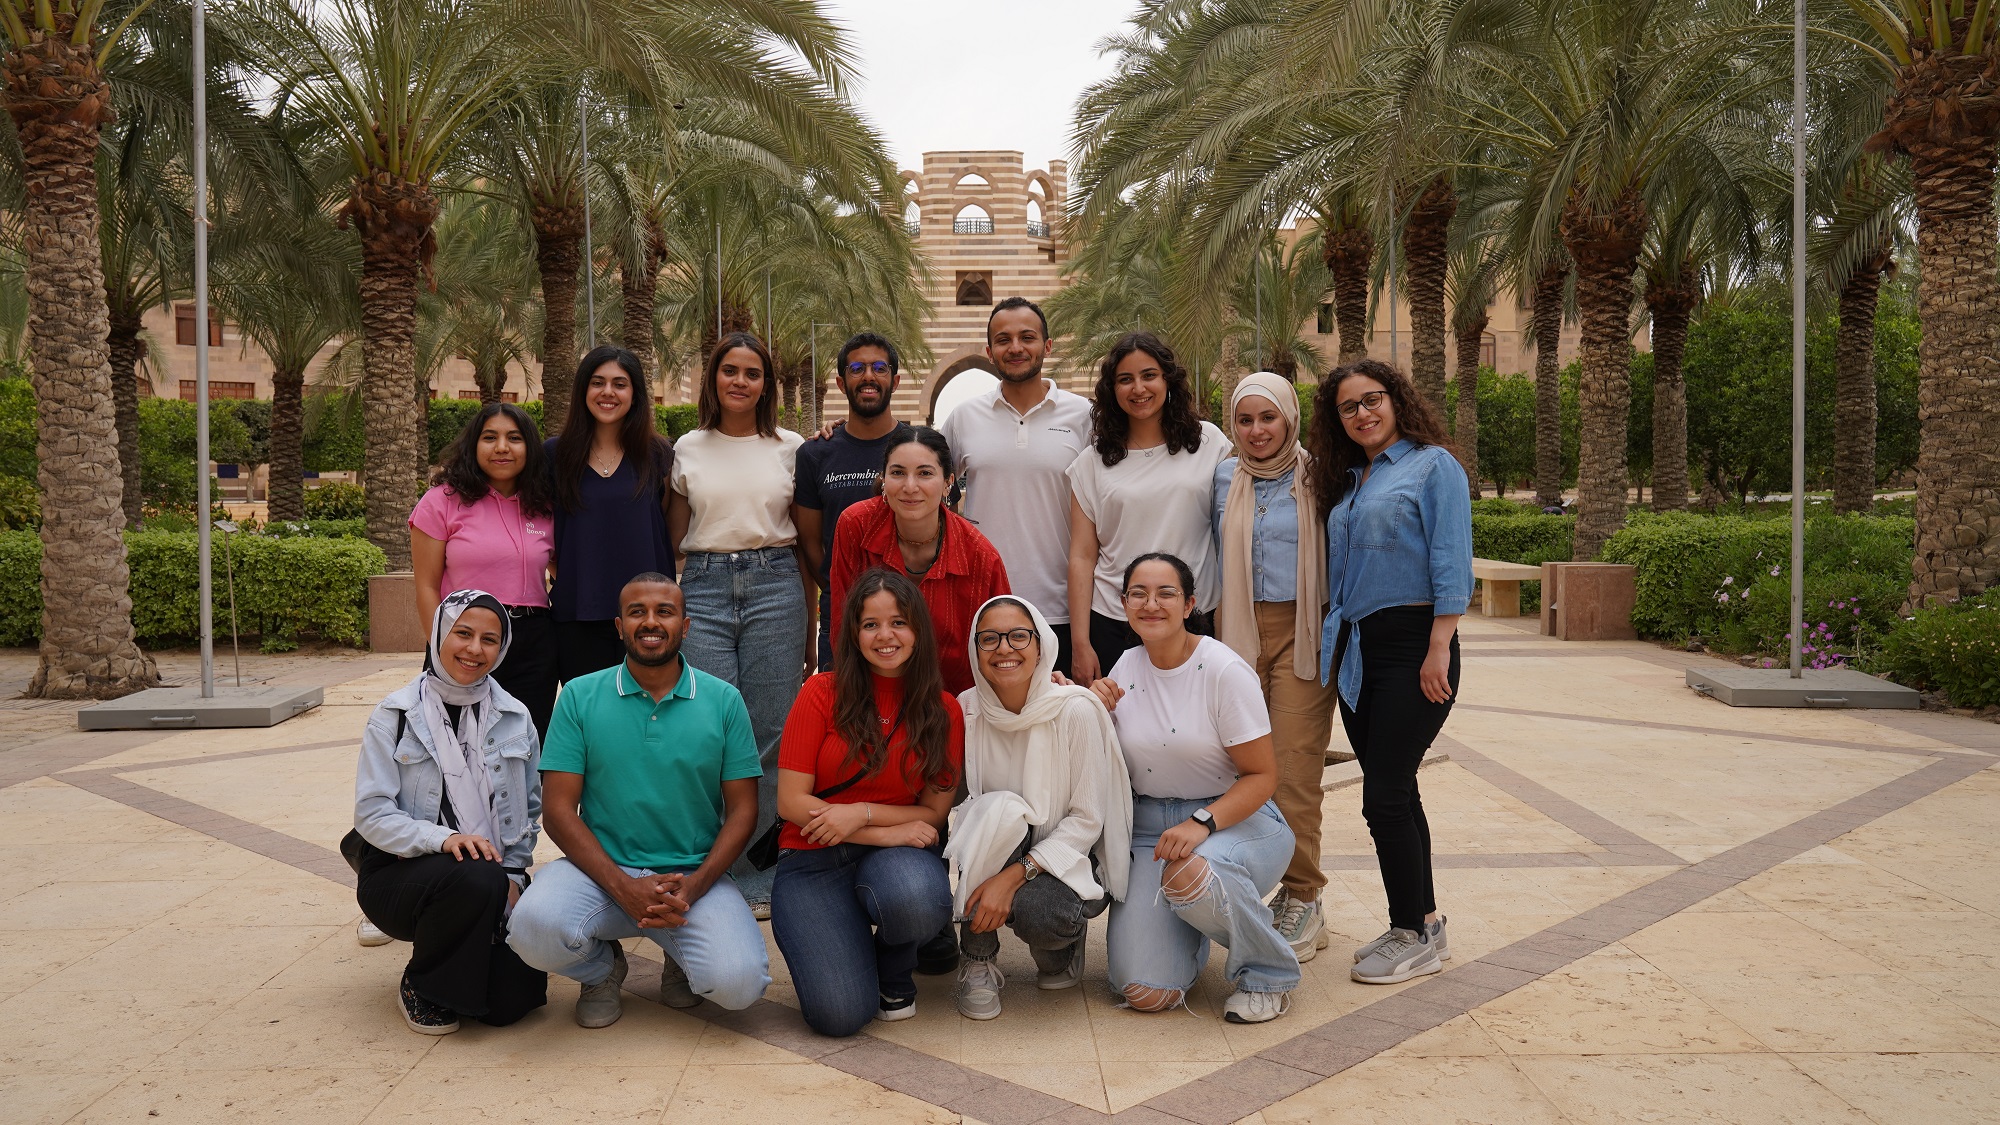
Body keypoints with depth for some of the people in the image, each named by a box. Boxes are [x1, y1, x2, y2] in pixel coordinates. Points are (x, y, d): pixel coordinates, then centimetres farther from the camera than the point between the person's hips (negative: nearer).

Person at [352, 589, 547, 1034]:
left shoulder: (514, 718, 6)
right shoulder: (394, 717, -4)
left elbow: (530, 808, 12)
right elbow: (372, 814, -10)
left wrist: (512, 876, -1)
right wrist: (443, 838, -26)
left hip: (493, 877, 3)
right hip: (402, 871, -3)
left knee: (512, 1000, -16)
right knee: (475, 878, -36)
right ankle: (422, 988, -8)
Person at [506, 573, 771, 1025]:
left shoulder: (724, 700, 3)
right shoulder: (579, 696, 2)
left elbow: (742, 809, 3)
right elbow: (559, 809, -2)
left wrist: (693, 886, -14)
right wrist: (623, 888, -16)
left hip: (696, 875, 0)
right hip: (601, 870, 0)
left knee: (739, 983, -25)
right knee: (534, 926, -31)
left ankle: (681, 958, 14)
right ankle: (602, 967, 7)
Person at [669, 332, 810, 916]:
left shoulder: (790, 448, 8)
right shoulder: (688, 449, 11)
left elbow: (808, 537, 12)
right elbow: (672, 536, 16)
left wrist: (808, 617, 9)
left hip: (774, 587, 0)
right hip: (704, 588, 1)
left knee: (770, 735, 0)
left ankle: (762, 880, 10)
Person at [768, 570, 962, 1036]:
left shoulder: (943, 711, 2)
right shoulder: (823, 693, -4)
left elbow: (933, 812, 3)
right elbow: (791, 802, -8)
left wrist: (862, 813, -15)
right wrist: (890, 831, -14)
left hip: (895, 856, 2)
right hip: (813, 862, -1)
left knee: (920, 901, -37)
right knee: (840, 1013, -23)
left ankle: (895, 974, 2)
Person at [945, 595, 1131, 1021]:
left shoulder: (1076, 711, -17)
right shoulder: (967, 709, -6)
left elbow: (1087, 820, -16)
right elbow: (957, 798, -1)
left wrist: (1015, 876, -26)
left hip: (1074, 859, -3)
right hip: (999, 852, 3)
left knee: (1036, 909, -36)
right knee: (999, 808, -31)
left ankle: (1062, 943, 6)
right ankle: (978, 963, -12)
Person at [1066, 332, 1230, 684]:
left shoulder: (1208, 442, 4)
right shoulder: (1093, 462, 5)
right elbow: (1082, 557, 3)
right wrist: (1080, 644, -2)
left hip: (1193, 618, 0)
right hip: (1113, 624, 0)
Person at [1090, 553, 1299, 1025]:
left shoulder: (1224, 671, -13)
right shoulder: (1126, 667, 3)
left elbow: (1262, 777, -12)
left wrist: (1202, 823, -27)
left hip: (1236, 820, -3)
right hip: (1148, 826, 4)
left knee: (1190, 873, -40)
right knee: (1146, 993, -13)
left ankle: (1269, 974, -9)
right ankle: (1191, 918, 23)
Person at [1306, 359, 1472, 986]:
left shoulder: (1433, 465, -4)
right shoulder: (1345, 481, 18)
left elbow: (1451, 564, -11)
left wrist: (1439, 649, -18)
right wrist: (1334, 642, 13)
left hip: (1411, 646, -7)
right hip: (1356, 650, 7)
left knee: (1384, 794, -8)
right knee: (1394, 793, 11)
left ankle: (1416, 934, 6)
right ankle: (1422, 926, 21)